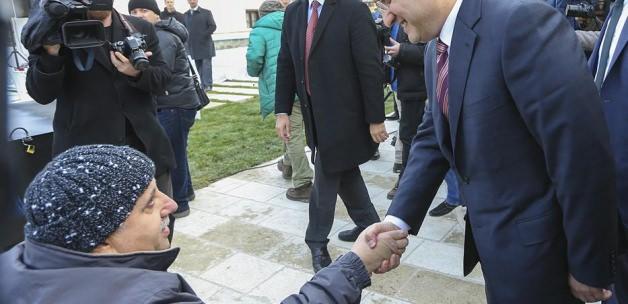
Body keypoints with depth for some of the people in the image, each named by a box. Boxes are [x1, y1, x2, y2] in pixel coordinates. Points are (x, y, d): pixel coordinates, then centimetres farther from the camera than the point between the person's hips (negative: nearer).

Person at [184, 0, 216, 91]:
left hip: (205, 45, -3)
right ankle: (203, 84, 11)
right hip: (194, 46, 4)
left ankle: (208, 85, -2)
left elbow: (213, 26, -4)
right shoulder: (185, 15, 12)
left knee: (206, 65, -5)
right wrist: (188, 38, -4)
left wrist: (203, 36, -12)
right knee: (199, 67, 6)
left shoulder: (206, 12, 3)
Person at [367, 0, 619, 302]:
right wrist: (399, 219, -6)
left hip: (533, 243, -8)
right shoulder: (437, 48, 2)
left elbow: (583, 152, -25)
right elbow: (433, 138, 6)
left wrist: (588, 267, -16)